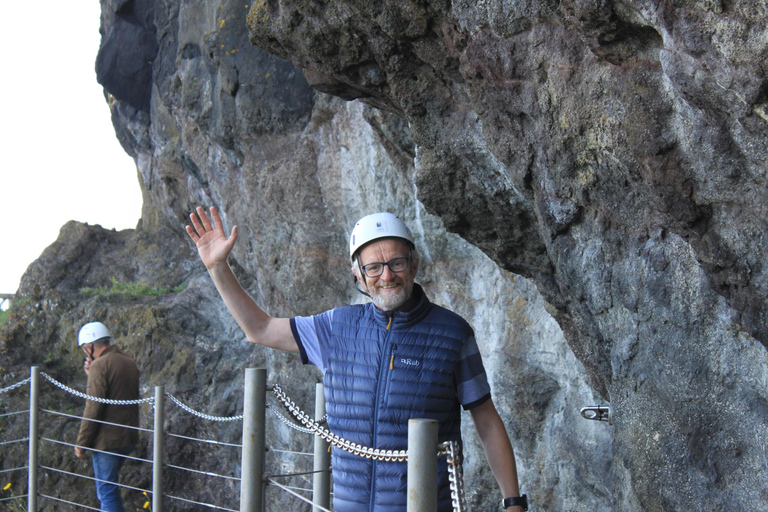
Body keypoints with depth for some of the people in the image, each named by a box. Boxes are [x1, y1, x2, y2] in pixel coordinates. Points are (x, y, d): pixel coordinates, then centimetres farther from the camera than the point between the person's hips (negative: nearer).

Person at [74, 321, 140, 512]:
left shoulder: (100, 365, -14)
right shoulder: (130, 362, 11)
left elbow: (94, 408, -18)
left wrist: (81, 443, -11)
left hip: (108, 439, -8)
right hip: (129, 438, 8)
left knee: (107, 491, -2)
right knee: (108, 485, 24)